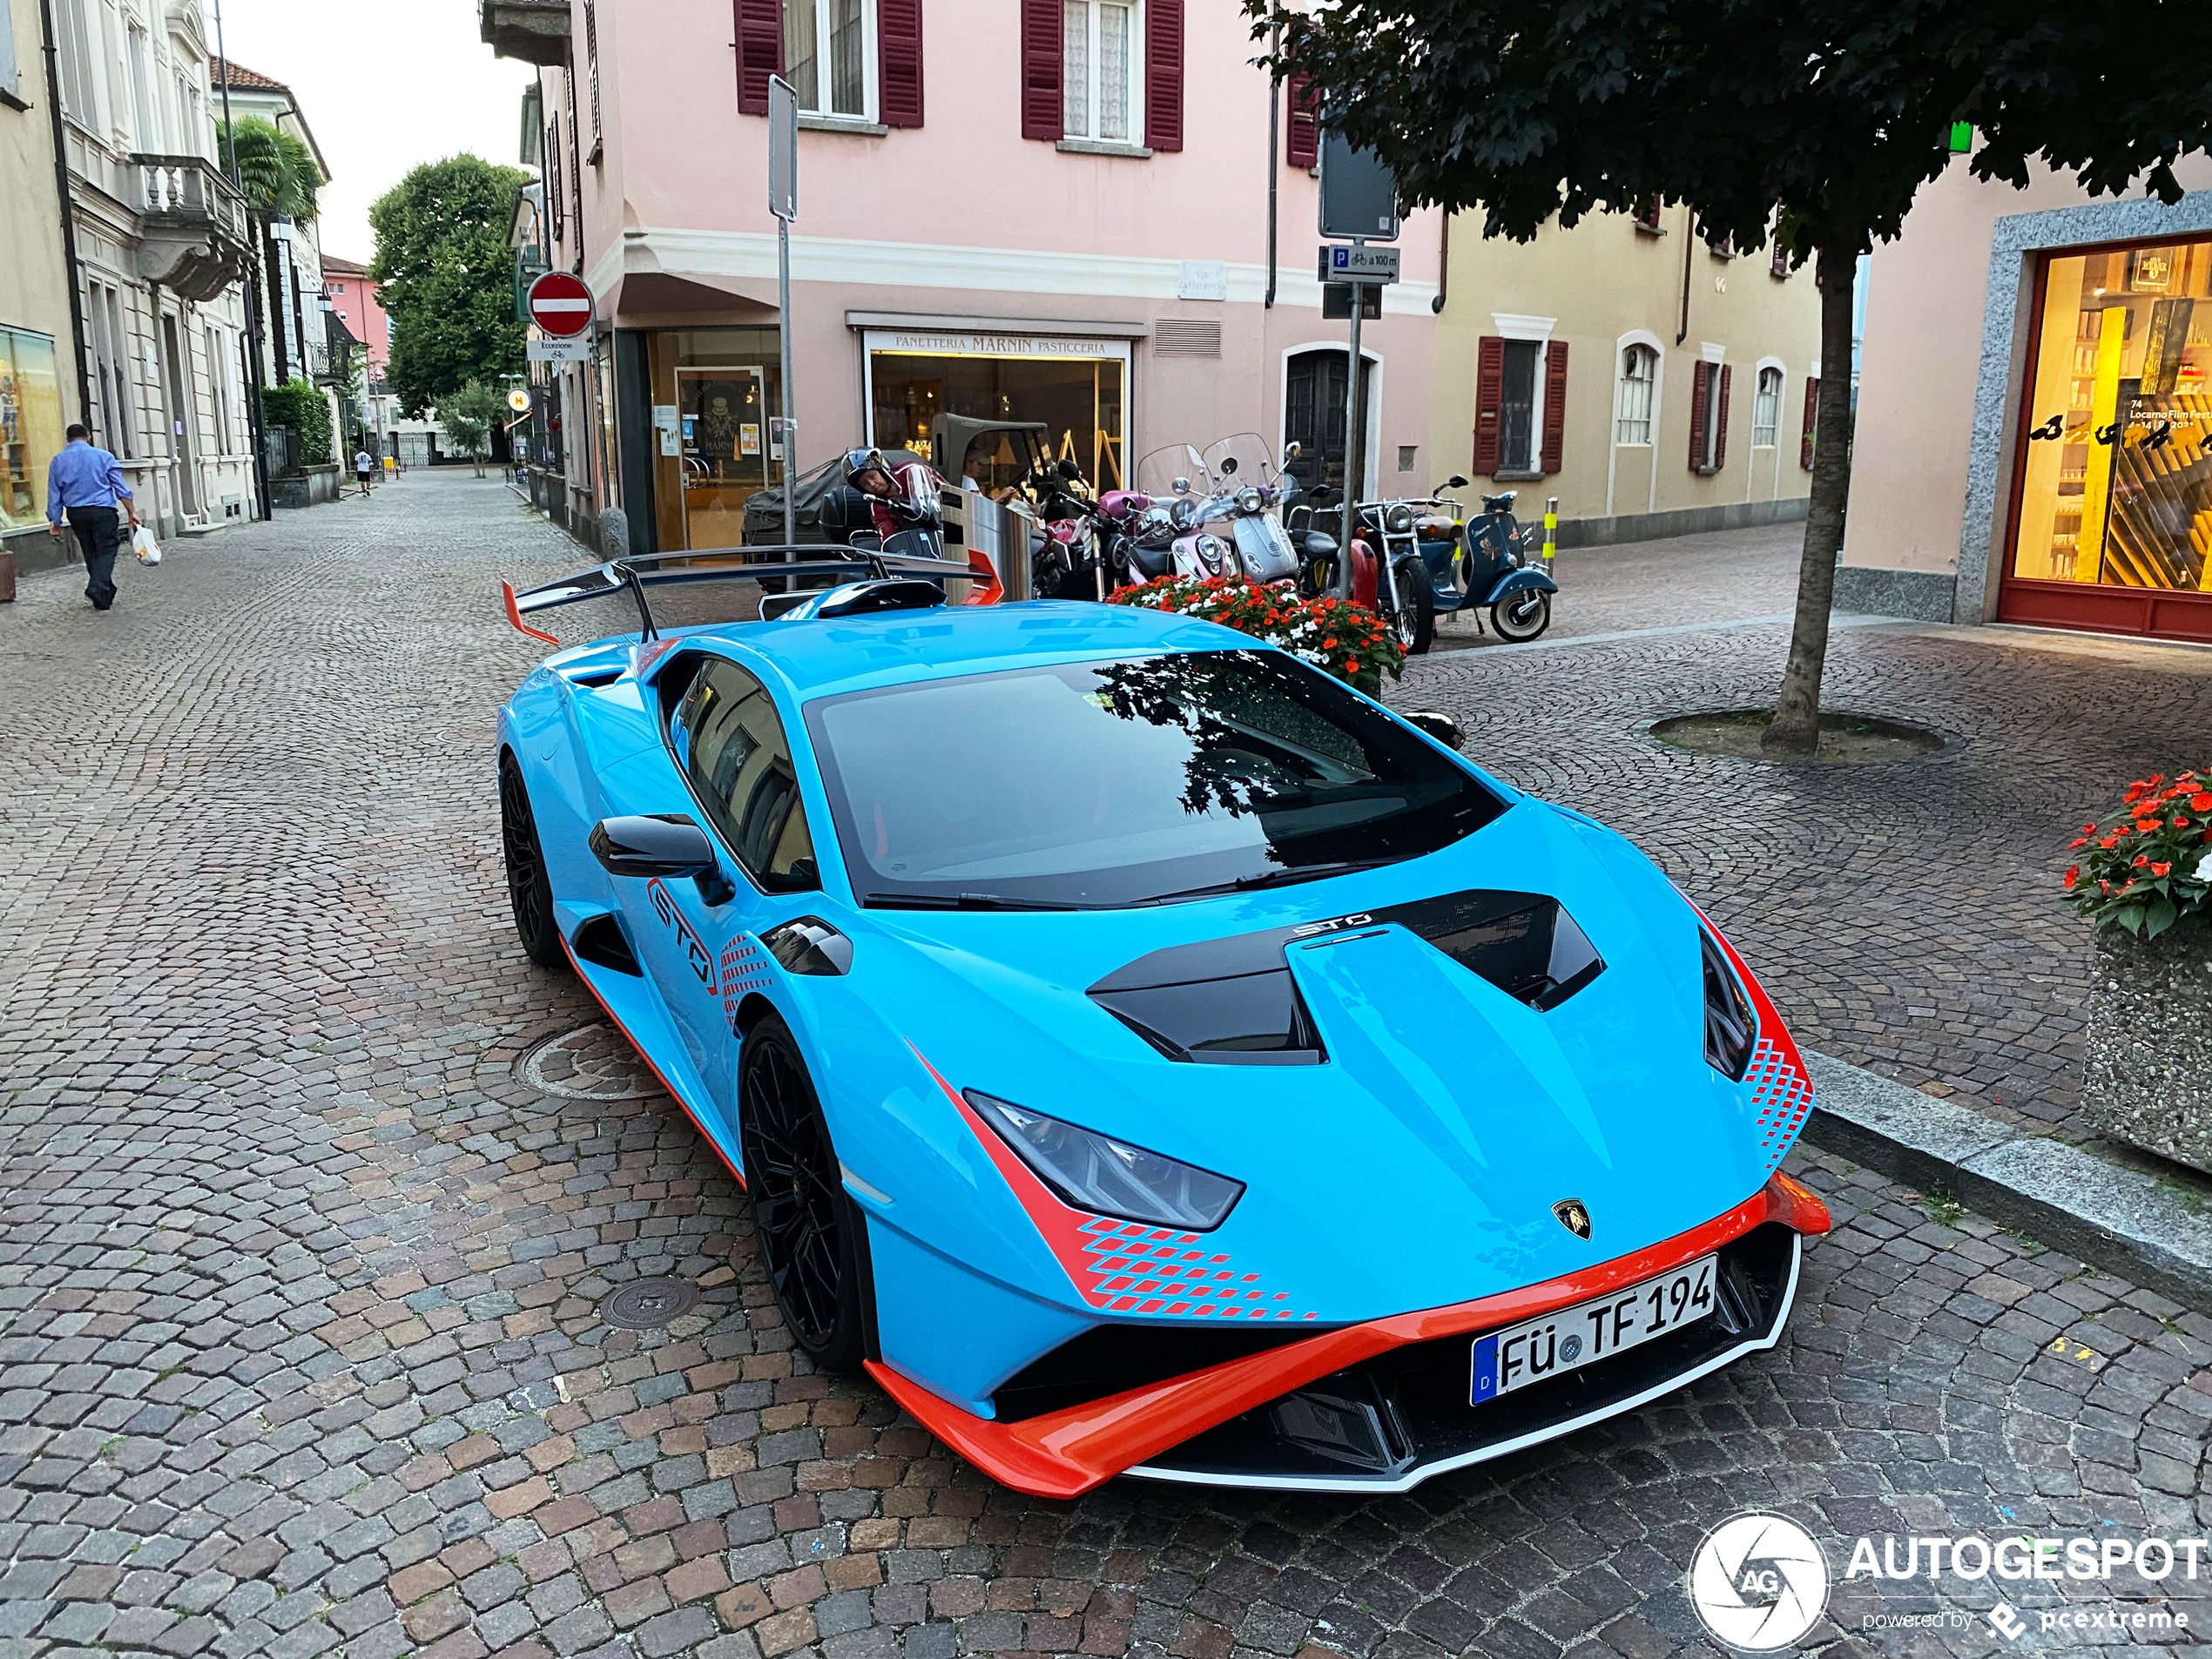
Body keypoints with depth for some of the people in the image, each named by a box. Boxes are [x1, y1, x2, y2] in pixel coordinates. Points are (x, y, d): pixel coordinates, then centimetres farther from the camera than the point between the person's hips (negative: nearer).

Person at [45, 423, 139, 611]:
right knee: (106, 550, -4)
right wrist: (132, 512, -2)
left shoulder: (57, 462, 8)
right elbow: (121, 488, -4)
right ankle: (97, 587, -26)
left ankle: (106, 594, 17)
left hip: (76, 514, 3)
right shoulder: (103, 456, 0)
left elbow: (54, 495, 8)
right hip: (102, 511, -3)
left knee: (91, 553, 13)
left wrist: (55, 522, 13)